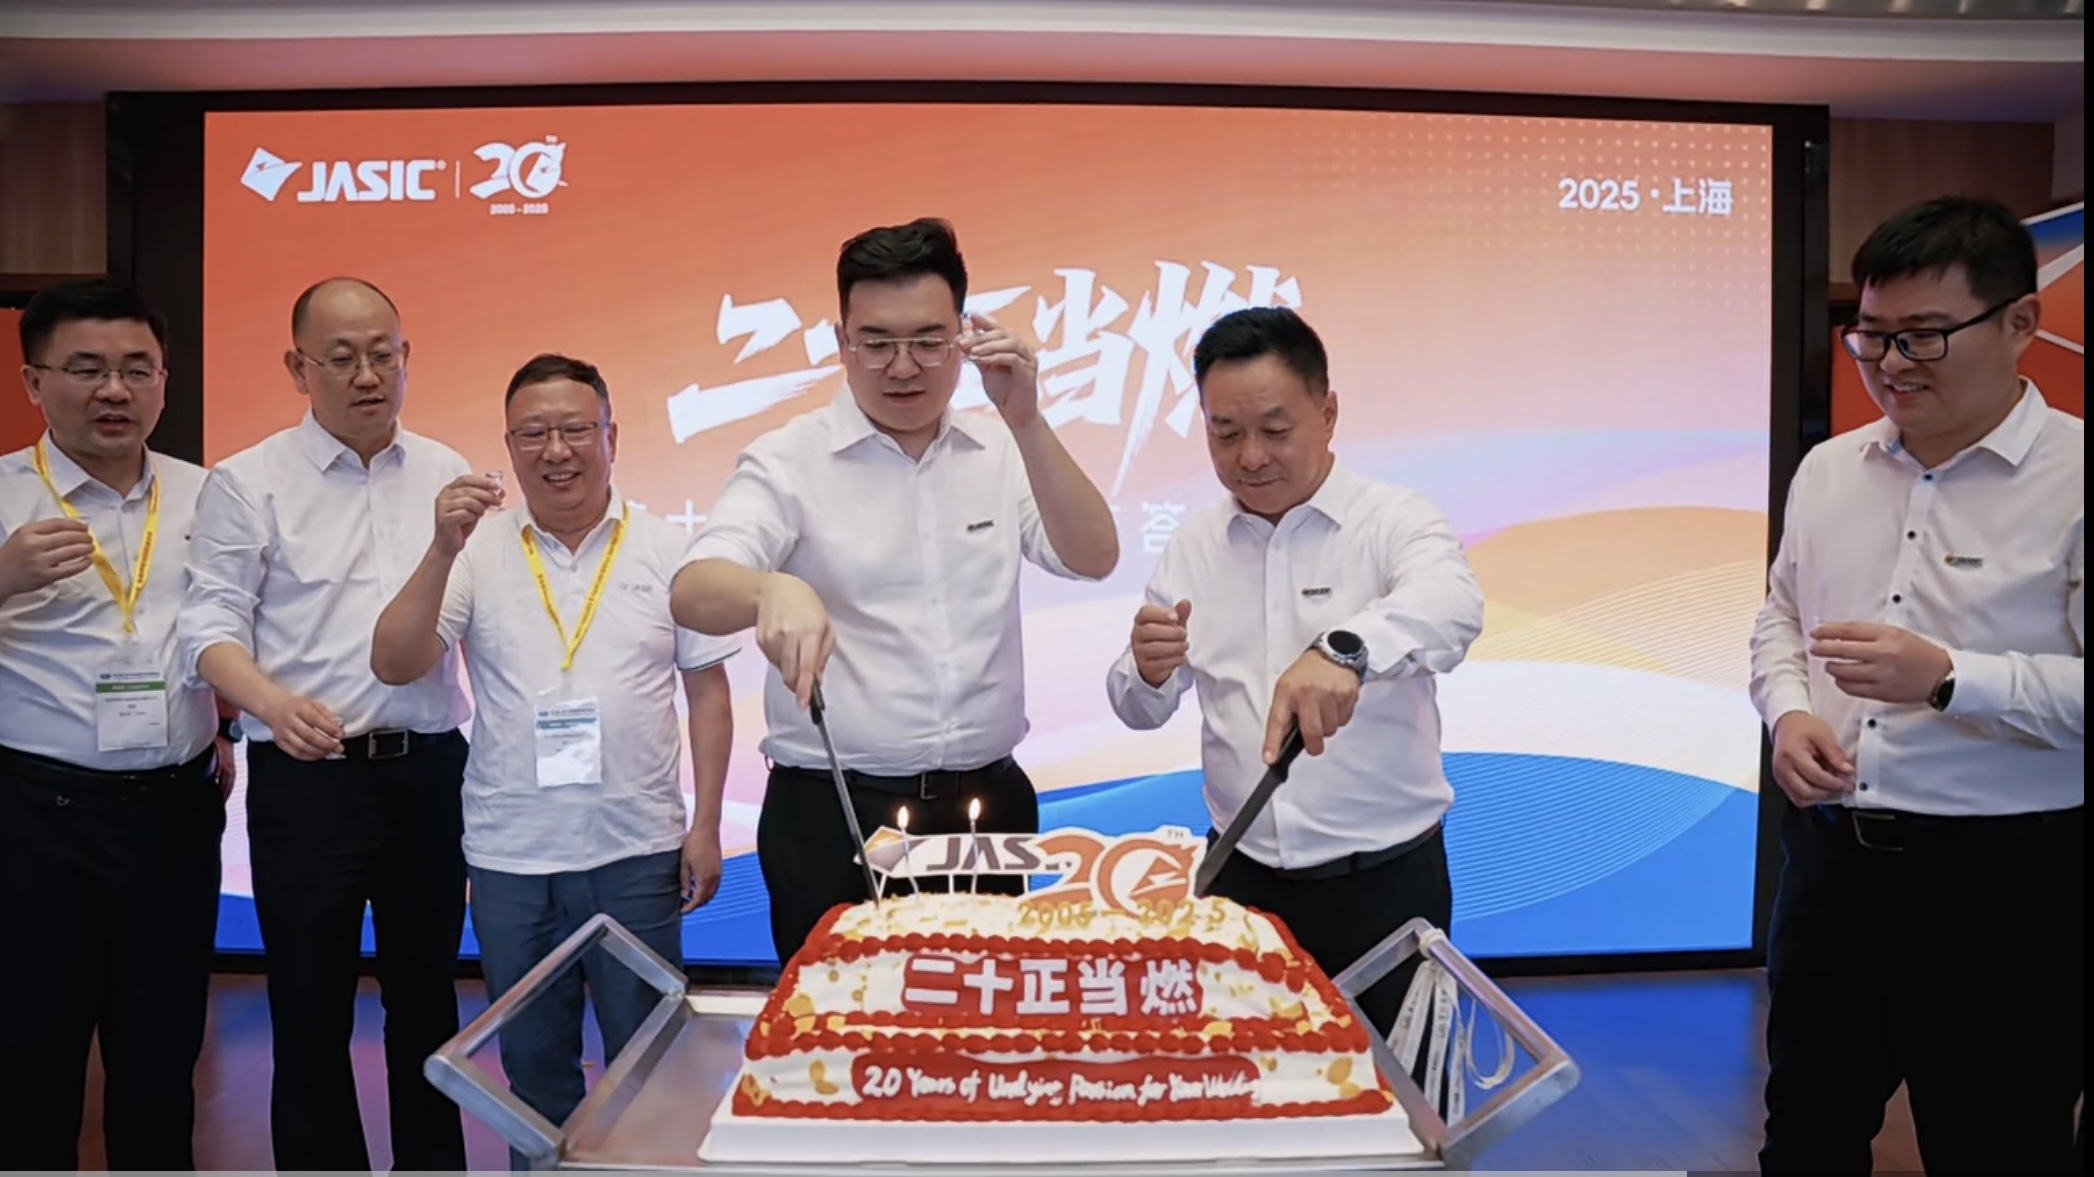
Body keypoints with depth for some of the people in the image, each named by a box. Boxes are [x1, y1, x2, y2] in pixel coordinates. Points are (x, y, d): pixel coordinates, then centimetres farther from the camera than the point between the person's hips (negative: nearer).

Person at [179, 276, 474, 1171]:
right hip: (307, 780, -3)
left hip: (431, 771, 3)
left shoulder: (449, 477, 9)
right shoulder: (248, 482, -1)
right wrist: (272, 701, -24)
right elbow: (211, 623, -6)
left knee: (427, 995, 14)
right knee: (311, 1006, 7)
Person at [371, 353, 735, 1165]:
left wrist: (706, 826, -1)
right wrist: (443, 551, -22)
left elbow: (708, 692, 3)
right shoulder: (478, 554, 0)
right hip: (509, 858, 1)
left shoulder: (667, 550, -1)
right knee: (533, 1068, 17)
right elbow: (392, 666, -9)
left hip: (638, 852, -1)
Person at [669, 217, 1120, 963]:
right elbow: (693, 593, -17)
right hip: (833, 815, -3)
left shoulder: (1002, 452, 7)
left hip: (988, 804, 3)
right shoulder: (789, 461, -4)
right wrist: (773, 590, -40)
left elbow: (1094, 559, -5)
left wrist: (1026, 422, -17)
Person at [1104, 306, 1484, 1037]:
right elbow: (1141, 711, 8)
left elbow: (1451, 605, -29)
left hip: (1382, 879, -3)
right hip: (1239, 876, 3)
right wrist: (1147, 671, -16)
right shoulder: (1192, 549, 5)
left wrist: (1346, 649, -49)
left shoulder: (1393, 523, -7)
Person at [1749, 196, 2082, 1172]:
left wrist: (1947, 679, -27)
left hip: (2003, 882, -5)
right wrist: (1787, 713, -2)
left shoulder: (2073, 478, -12)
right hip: (1830, 854, 5)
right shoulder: (1828, 469, 7)